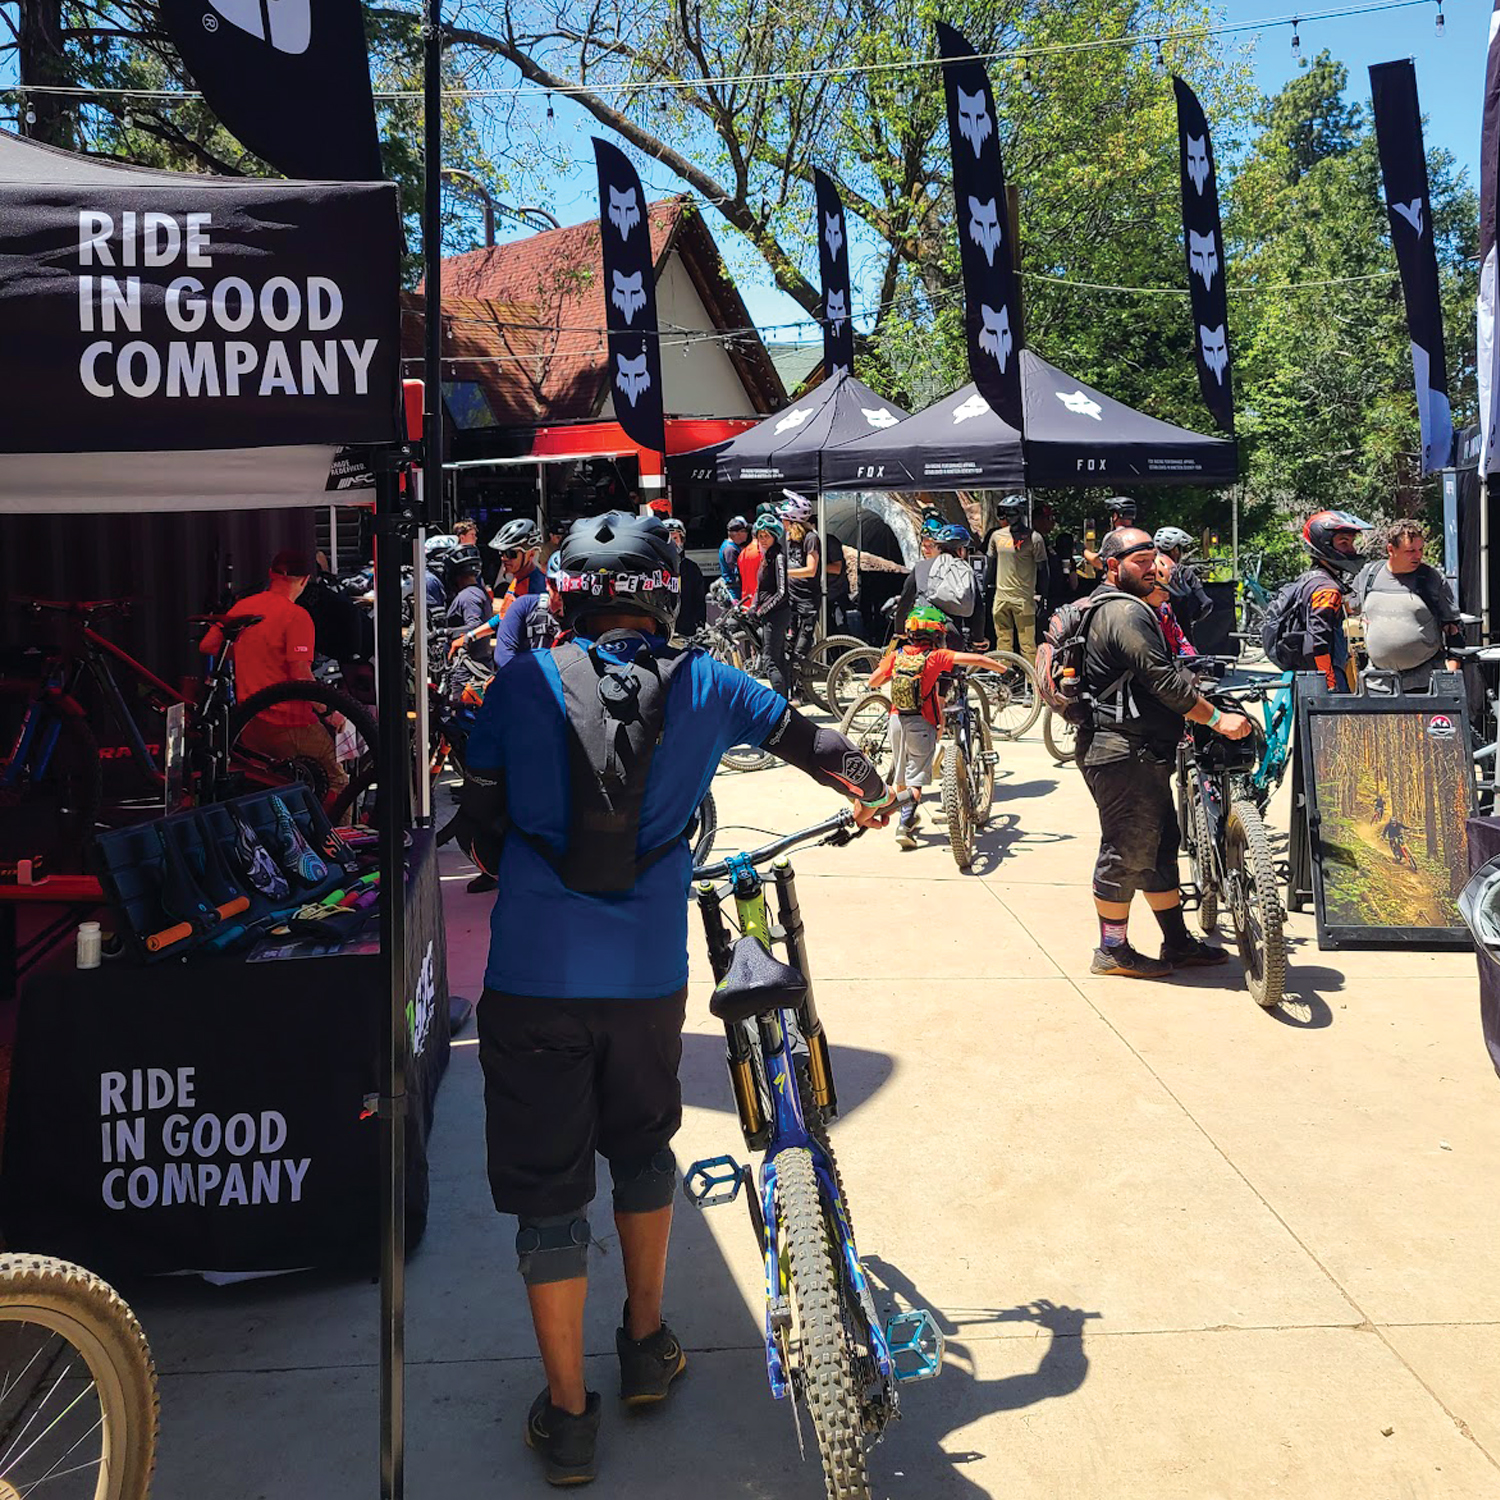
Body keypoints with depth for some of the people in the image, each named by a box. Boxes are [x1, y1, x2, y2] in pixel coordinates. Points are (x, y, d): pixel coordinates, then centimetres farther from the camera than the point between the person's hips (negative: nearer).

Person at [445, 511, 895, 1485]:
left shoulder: (522, 684, -1)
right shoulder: (702, 685, 2)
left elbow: (479, 828, 3)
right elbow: (813, 743, 16)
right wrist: (872, 796, 36)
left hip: (533, 976, -1)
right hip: (648, 975, 2)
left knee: (548, 1189, 10)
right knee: (643, 1146, 26)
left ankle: (568, 1417, 21)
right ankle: (648, 1347, 39)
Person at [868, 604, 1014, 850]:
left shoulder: (896, 654, 2)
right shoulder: (936, 656, -8)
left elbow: (873, 681, 6)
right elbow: (976, 659, -13)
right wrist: (1003, 668, 0)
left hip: (897, 719, 5)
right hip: (922, 723, -4)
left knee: (902, 774, 19)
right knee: (916, 777, -1)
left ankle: (908, 815, 38)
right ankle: (904, 825, -12)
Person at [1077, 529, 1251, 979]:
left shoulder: (1113, 608, 19)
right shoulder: (1126, 613, -16)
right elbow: (1164, 681, -22)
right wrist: (1217, 718, -19)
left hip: (1143, 753, 11)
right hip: (1124, 753, -11)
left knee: (1160, 845, 15)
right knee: (1127, 850, -2)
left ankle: (1178, 943, 25)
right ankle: (1113, 952, 9)